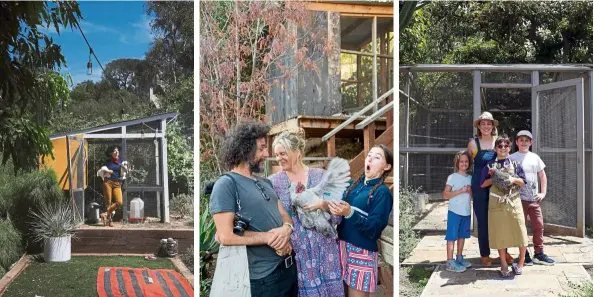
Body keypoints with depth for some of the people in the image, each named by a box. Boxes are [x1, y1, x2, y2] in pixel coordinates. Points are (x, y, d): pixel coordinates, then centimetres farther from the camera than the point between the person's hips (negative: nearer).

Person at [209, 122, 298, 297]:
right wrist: (269, 238, -15)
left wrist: (286, 229, -12)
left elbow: (285, 216, 13)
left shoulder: (266, 183, 14)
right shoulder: (226, 185, -14)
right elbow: (226, 237, -22)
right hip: (263, 276, -8)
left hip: (289, 266, 8)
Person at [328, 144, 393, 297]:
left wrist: (349, 213, -28)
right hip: (342, 245, 6)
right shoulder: (354, 185, 11)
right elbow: (341, 211, 14)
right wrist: (331, 206, -6)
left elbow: (374, 229, -15)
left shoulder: (382, 192, -7)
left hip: (362, 252, -6)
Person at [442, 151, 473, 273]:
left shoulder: (470, 178, 9)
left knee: (462, 235, 14)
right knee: (452, 237, -4)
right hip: (455, 211, -6)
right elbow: (445, 195, -11)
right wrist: (460, 191, -21)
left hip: (466, 212, 6)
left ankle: (459, 258, 26)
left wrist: (470, 191, -7)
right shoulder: (452, 177, -8)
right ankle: (450, 263, -3)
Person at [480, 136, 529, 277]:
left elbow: (523, 182, 7)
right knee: (500, 234, 2)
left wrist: (514, 180, -12)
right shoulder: (490, 165, 8)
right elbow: (483, 184, 7)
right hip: (497, 203, 0)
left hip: (514, 201, 0)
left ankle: (521, 263, 12)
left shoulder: (515, 164, 8)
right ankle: (504, 265, 12)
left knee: (519, 232, -3)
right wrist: (494, 178, -9)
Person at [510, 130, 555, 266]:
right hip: (519, 198, -4)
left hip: (534, 198, 4)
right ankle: (524, 254, 11)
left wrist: (543, 192, 7)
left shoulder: (535, 157, 10)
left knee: (539, 225, 4)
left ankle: (539, 254, 15)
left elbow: (542, 176, 16)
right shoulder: (512, 158, -1)